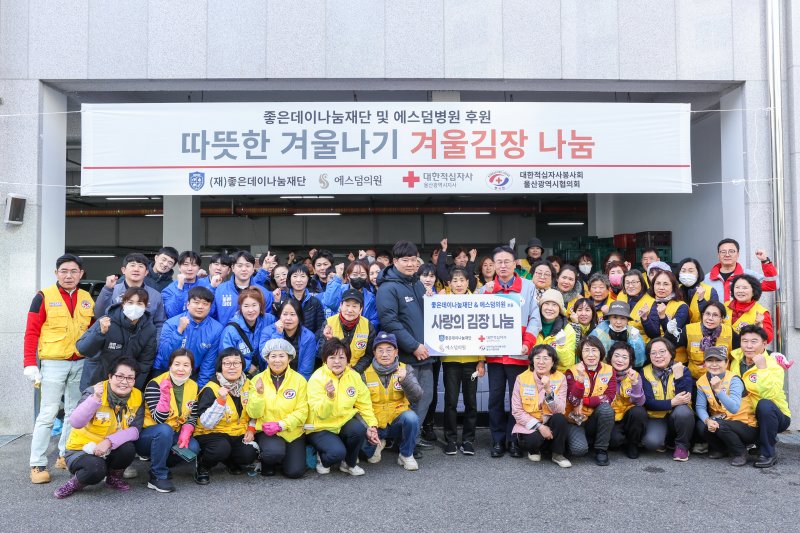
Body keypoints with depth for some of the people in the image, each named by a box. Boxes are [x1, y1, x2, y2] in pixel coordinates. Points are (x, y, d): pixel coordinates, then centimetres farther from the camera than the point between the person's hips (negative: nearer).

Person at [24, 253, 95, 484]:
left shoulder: (87, 299, 9)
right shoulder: (44, 297, -3)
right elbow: (31, 332, -5)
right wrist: (30, 364, -11)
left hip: (81, 364, 4)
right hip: (54, 363, -4)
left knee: (74, 412, 10)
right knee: (48, 414, -4)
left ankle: (65, 455, 22)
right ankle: (38, 465, 3)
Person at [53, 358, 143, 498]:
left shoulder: (137, 397, -8)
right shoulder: (94, 392, -18)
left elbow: (135, 430, -16)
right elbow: (75, 423, -31)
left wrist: (110, 441, -31)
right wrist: (95, 399, -44)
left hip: (109, 450, 4)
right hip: (81, 449, -4)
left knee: (128, 448, -28)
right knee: (95, 469, -35)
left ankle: (114, 478, 4)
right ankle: (76, 482, 2)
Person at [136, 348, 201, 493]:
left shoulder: (193, 387, -1)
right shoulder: (155, 384, -16)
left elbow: (192, 418, 1)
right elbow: (159, 419, -23)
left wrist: (185, 434, -18)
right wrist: (165, 393, -35)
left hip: (172, 437, 5)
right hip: (147, 436, -5)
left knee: (193, 447, -24)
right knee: (165, 430, -36)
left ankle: (160, 463, 4)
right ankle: (158, 476, -20)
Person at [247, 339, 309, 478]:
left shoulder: (299, 380, -3)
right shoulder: (258, 379, -1)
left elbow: (302, 412, -7)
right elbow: (253, 414, -4)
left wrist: (281, 425, -20)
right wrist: (259, 393, -21)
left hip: (292, 432, 1)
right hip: (266, 431, -1)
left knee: (295, 472, -12)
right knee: (274, 452, -31)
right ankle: (266, 462, 6)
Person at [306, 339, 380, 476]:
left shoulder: (354, 376, -3)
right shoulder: (317, 379, -16)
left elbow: (364, 404, 1)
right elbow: (321, 414, -22)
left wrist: (372, 426, -12)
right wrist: (330, 396, -40)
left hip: (344, 422, 4)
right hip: (320, 428, -4)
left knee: (359, 429, -28)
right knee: (337, 451, -29)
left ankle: (350, 464, 0)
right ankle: (323, 460, 8)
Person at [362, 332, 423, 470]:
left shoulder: (406, 369, -1)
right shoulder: (366, 373, -3)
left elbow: (416, 396, -14)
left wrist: (405, 380, -32)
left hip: (397, 422, 0)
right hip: (375, 425, 1)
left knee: (411, 417, -31)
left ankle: (406, 455, -5)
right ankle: (377, 444, 11)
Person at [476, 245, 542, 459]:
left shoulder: (528, 287, 4)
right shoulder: (486, 289, 10)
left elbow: (534, 319, -1)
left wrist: (528, 343, -14)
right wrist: (487, 295, -9)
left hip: (518, 354, -2)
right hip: (495, 353, 2)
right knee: (495, 398, 6)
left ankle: (514, 439, 16)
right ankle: (498, 440, 16)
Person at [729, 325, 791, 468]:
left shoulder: (773, 366, -18)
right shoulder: (736, 358, -1)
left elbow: (770, 395, -36)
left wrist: (762, 368, -37)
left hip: (773, 417, -5)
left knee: (765, 405, -36)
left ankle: (768, 454, -18)